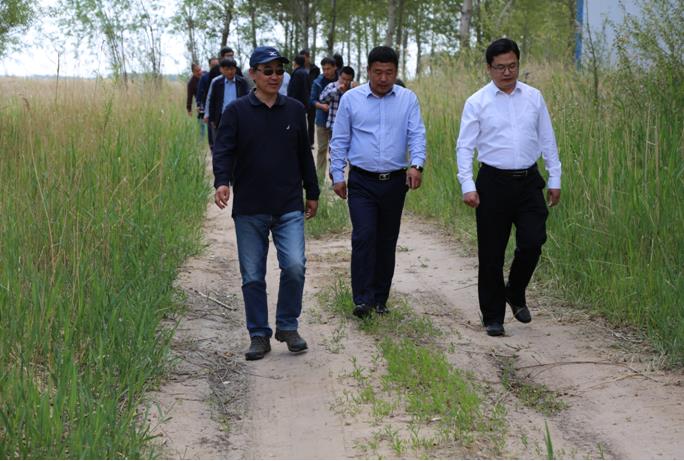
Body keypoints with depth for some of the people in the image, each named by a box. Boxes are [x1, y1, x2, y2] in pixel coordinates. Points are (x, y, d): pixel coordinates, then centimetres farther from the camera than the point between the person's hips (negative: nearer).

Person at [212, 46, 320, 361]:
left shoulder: (294, 110, 7)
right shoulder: (237, 111, -1)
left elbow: (304, 155, 15)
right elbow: (223, 151, -8)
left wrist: (312, 193, 17)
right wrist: (222, 181, -26)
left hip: (289, 208, 1)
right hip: (249, 209, -1)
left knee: (294, 266, -13)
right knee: (253, 276, 5)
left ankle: (288, 326, 8)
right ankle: (259, 335, 19)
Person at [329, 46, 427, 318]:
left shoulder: (408, 99, 4)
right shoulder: (351, 99, 2)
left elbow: (417, 135, -4)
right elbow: (339, 140, 5)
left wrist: (417, 165, -21)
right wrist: (337, 176, 0)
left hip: (395, 182, 2)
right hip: (362, 182, -2)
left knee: (387, 242, 9)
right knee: (364, 237, -15)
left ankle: (380, 299, 19)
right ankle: (363, 299, -13)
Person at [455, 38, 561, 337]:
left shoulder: (534, 97, 6)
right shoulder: (477, 103, -2)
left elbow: (547, 141, 11)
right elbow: (464, 146, -3)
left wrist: (555, 179, 8)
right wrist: (467, 186, -12)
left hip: (529, 181, 2)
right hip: (493, 182, -2)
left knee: (532, 243, -9)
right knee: (491, 254, 3)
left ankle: (516, 294, 21)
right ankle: (493, 317, 16)